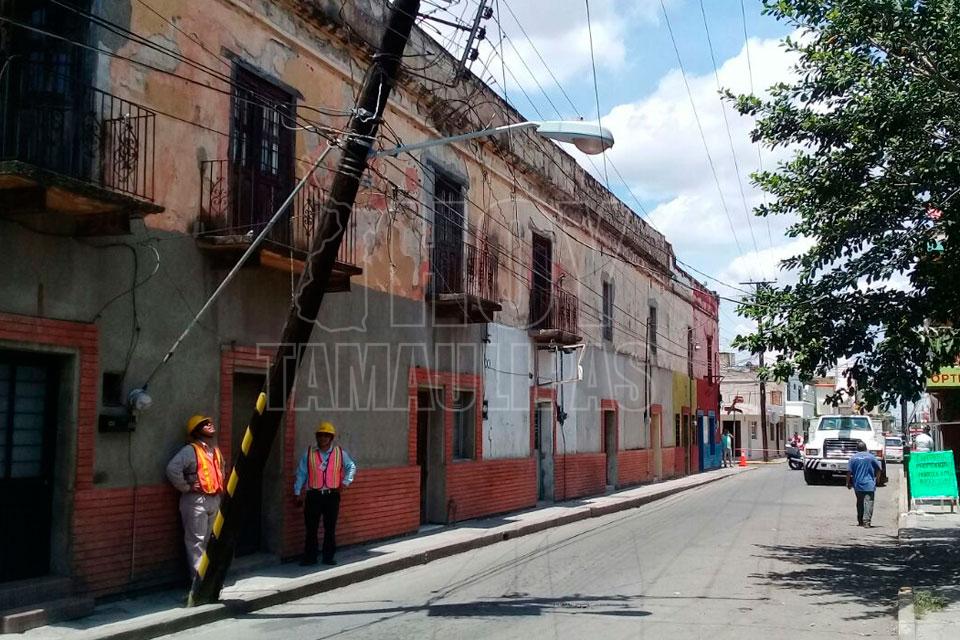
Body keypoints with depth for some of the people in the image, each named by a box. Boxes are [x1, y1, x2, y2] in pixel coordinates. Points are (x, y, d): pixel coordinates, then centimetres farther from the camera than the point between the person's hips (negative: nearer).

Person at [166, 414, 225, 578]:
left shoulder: (215, 450, 14)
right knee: (196, 540, -4)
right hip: (196, 500, -8)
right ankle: (198, 577, -2)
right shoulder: (190, 450, -13)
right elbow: (172, 469, -25)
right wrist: (186, 487, -18)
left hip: (214, 499, 8)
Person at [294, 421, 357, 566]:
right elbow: (301, 474, 5)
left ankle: (328, 557, 16)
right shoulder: (309, 453, 3)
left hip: (332, 495, 1)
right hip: (314, 495, -1)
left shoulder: (340, 453, 6)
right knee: (311, 528, 1)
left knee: (330, 528, 6)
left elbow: (352, 467, 18)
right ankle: (310, 557, 11)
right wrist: (297, 493, 2)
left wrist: (346, 481, 4)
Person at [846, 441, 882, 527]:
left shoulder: (853, 458, 1)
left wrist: (848, 483, 8)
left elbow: (849, 472, -2)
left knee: (859, 503, 14)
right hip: (869, 484, -2)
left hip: (857, 485, 2)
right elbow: (878, 469, 5)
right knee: (868, 502, -7)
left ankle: (860, 521, 19)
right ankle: (866, 521, -19)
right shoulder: (871, 457, 0)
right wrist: (876, 479, 20)